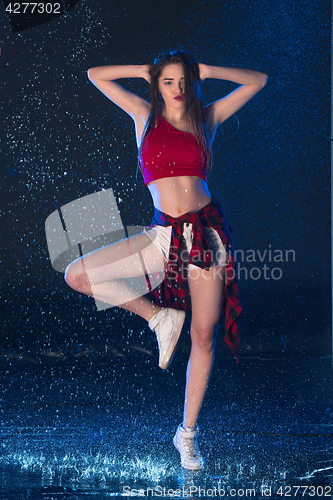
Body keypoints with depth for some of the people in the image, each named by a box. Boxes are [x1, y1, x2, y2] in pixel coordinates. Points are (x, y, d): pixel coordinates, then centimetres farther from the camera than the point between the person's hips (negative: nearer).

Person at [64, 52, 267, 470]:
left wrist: (205, 71, 9)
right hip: (163, 235, 1)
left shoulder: (207, 118, 9)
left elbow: (258, 80, 14)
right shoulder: (144, 115, 10)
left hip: (207, 230, -1)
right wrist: (147, 72, 11)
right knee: (77, 275, -13)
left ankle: (187, 433, 16)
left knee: (203, 337, 1)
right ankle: (159, 316, 3)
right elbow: (96, 74, 12)